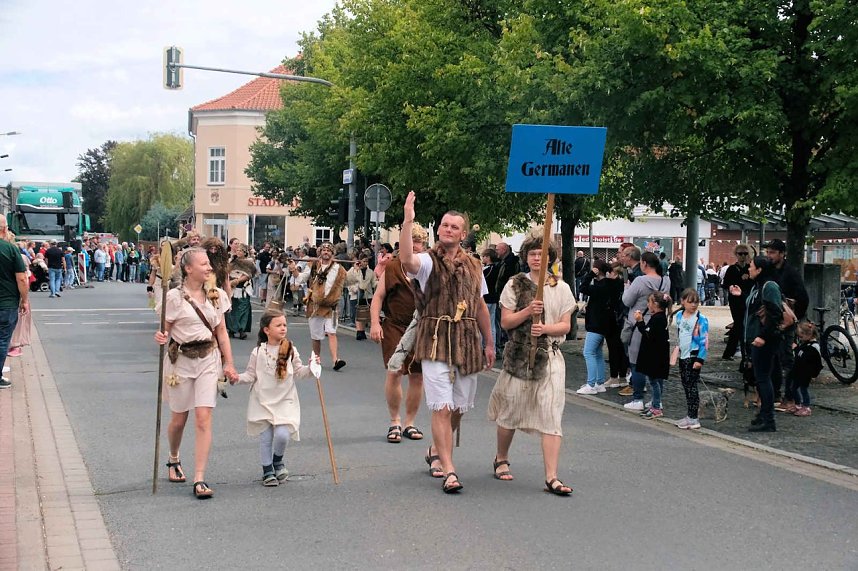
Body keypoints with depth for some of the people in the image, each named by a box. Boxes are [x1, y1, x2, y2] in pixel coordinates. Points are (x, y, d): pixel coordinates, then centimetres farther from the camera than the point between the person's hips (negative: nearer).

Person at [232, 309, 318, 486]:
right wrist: (237, 378, -17)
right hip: (263, 401, 0)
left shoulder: (290, 350, 0)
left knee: (282, 434, -12)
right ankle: (267, 471, 21)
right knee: (266, 438, 4)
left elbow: (298, 372, 5)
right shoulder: (258, 352, -3)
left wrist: (310, 367, -12)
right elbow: (251, 375, 0)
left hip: (285, 401, 0)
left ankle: (278, 461, 18)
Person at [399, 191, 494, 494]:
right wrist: (407, 223, -37)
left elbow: (480, 306, 17)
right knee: (443, 408, -9)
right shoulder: (428, 260, -4)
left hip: (467, 342, 5)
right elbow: (406, 260, -29)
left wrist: (489, 343, 17)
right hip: (436, 341, -5)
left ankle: (436, 450, 38)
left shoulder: (473, 265, 11)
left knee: (459, 408, 13)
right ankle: (449, 472, -8)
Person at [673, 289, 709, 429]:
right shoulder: (679, 316, 8)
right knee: (686, 385, 11)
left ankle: (693, 418, -2)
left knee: (692, 386, -6)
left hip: (694, 356, -7)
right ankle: (690, 416, 20)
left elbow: (704, 341, -13)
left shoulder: (701, 319, -12)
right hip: (682, 355, 7)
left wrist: (700, 359, -18)